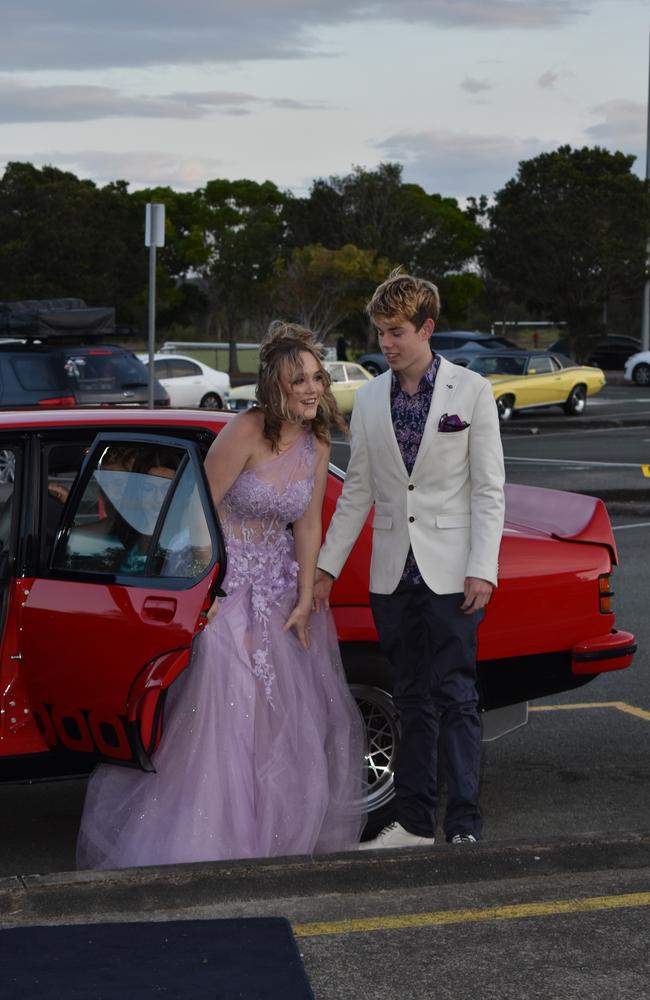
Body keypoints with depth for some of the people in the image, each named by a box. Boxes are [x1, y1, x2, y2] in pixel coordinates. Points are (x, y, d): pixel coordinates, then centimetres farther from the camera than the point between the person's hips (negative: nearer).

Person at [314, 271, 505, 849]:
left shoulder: (471, 391, -2)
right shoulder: (370, 399, 8)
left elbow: (489, 489, -4)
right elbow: (357, 492, 12)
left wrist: (482, 570, -12)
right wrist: (326, 568, 8)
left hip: (451, 574, -4)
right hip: (394, 575, 4)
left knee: (456, 698, -5)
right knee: (413, 702, 11)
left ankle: (465, 829, 0)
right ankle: (416, 823, 17)